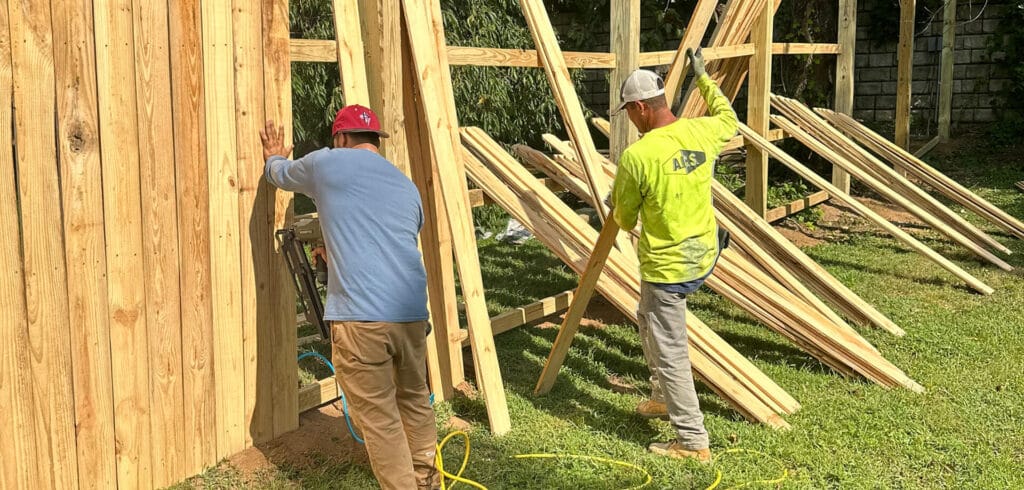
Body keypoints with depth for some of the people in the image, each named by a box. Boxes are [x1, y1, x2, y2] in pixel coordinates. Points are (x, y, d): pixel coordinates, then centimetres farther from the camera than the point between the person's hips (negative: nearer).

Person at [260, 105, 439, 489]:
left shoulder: (326, 163, 6)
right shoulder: (407, 186, 20)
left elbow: (279, 175, 27)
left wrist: (274, 157, 51)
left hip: (360, 316, -6)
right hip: (412, 312, 6)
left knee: (380, 419, 3)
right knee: (415, 400, 25)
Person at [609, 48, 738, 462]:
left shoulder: (636, 156, -20)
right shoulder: (701, 132, -4)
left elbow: (624, 220, -5)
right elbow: (727, 119, 23)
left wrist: (619, 207, 19)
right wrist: (702, 78, 32)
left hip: (667, 267, -8)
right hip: (704, 256, 8)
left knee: (669, 353, 4)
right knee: (648, 320, 29)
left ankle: (692, 441, 11)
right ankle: (664, 397, 39)